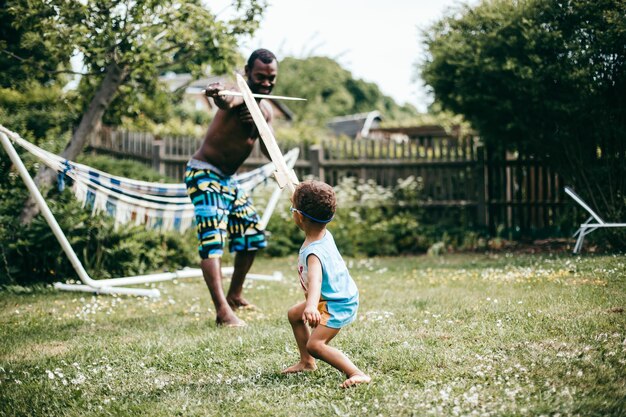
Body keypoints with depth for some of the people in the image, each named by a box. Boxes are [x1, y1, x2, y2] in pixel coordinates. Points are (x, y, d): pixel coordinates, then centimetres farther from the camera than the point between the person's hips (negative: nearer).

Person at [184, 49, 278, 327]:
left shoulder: (266, 110, 8)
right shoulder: (240, 96, -20)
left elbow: (269, 152, 2)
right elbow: (227, 102, -45)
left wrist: (260, 128, -19)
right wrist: (218, 95, -70)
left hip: (228, 179, 10)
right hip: (204, 173, -9)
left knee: (253, 234, 16)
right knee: (213, 238, -21)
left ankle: (235, 295, 32)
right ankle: (223, 312, -29)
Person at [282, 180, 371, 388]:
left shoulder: (313, 252, -36)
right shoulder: (325, 234, -8)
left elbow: (315, 279, -54)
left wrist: (311, 306, -70)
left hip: (338, 305, -11)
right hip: (333, 298, 11)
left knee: (315, 344, -22)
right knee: (294, 314, 25)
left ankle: (358, 374, -28)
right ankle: (307, 362, 33)